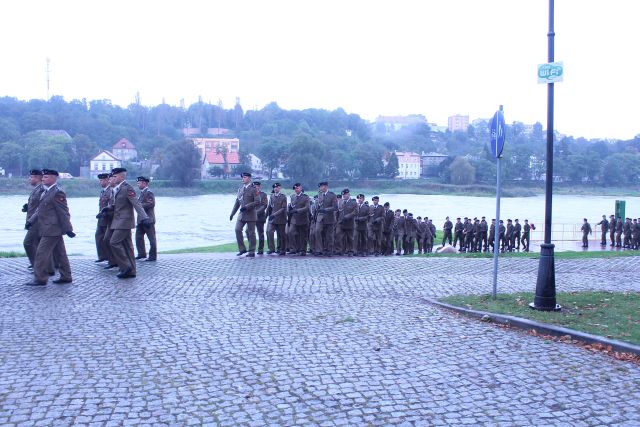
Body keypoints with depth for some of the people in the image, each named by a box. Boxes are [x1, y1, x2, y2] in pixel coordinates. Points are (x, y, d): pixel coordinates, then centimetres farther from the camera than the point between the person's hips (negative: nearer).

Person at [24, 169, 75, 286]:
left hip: (52, 230, -9)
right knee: (60, 253, 13)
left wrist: (68, 229, -18)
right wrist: (31, 221, 7)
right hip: (54, 230, 9)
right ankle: (66, 276, 19)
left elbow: (63, 213, -17)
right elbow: (40, 209, 19)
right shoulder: (46, 192, 15)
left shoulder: (57, 193, -15)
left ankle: (40, 278, -1)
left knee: (42, 253, -6)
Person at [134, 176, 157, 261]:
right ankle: (141, 253, 18)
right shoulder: (142, 193, 17)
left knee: (151, 238, -1)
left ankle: (153, 256, 4)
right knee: (138, 237, 9)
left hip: (148, 219, -10)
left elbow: (151, 204, -23)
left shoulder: (149, 192, -13)